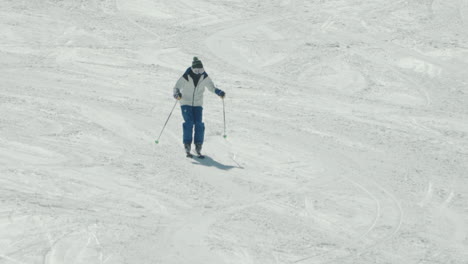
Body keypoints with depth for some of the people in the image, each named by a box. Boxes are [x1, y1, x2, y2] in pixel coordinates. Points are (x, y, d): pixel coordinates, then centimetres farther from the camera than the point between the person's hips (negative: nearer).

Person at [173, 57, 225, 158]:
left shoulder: (204, 77, -7)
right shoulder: (186, 77, -16)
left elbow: (211, 87, 7)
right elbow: (177, 87, -13)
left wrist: (219, 92, -11)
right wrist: (177, 94, -35)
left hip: (198, 104, 3)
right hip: (186, 103, -3)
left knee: (199, 124, -10)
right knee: (189, 123, -16)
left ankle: (198, 148, -1)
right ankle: (187, 147, -9)